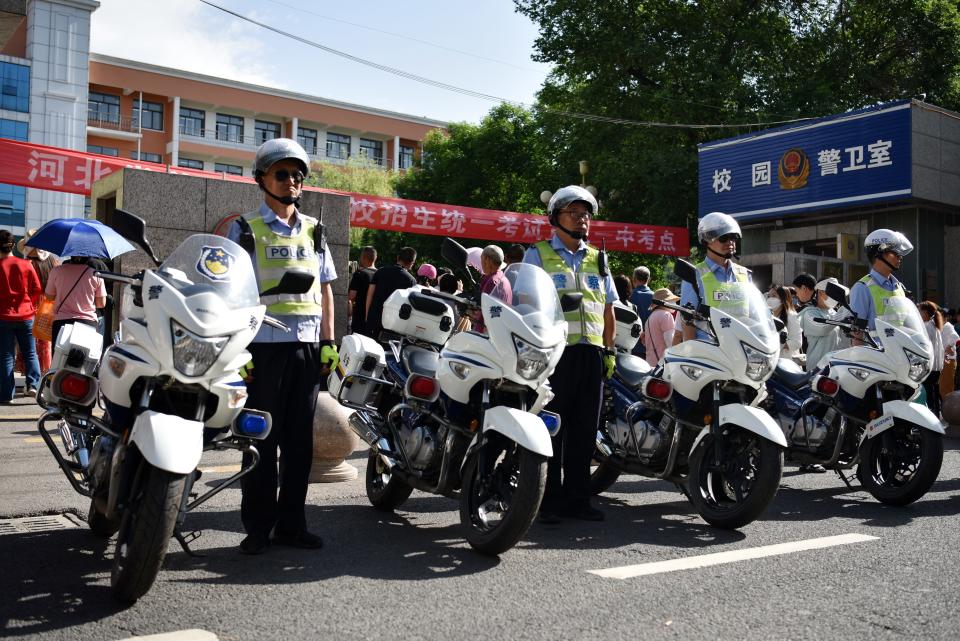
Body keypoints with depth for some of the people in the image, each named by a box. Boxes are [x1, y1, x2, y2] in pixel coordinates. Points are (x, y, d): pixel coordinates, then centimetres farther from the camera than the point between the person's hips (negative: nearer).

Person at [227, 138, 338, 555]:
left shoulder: (313, 230, 16)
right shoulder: (245, 228, 4)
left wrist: (329, 342, 8)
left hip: (308, 347, 4)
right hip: (264, 345, -4)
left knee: (300, 439, 7)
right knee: (261, 439, 1)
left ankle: (291, 524, 17)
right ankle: (257, 527, 11)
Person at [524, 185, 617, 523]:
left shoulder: (597, 259, 21)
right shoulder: (537, 255, 6)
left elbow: (608, 308, 21)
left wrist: (609, 350, 13)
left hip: (592, 353, 5)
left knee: (585, 430, 7)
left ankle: (576, 498, 16)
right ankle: (548, 500, 5)